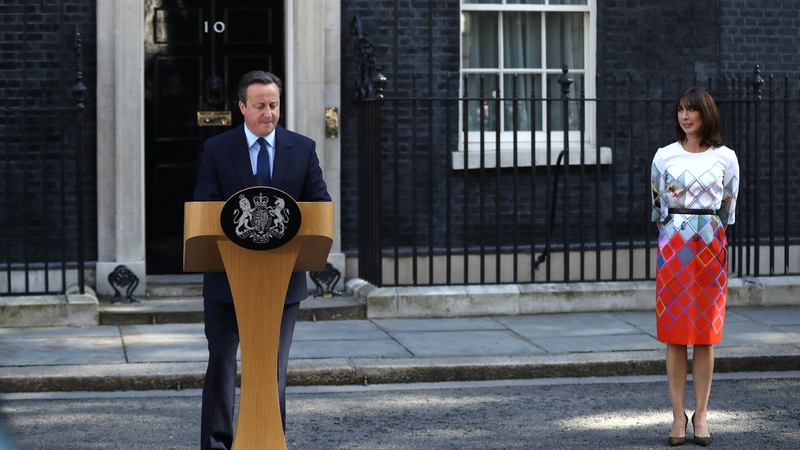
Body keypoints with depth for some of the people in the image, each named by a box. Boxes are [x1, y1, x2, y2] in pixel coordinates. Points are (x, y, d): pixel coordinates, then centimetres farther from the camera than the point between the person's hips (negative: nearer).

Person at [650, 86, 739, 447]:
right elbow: (658, 203, 11)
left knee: (706, 334, 2)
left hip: (711, 246, 0)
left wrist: (724, 248, 8)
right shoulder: (664, 156, 3)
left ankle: (700, 416, 8)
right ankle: (678, 416, 6)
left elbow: (729, 207, 9)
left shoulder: (726, 158, 3)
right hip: (673, 247, 0)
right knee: (675, 334, 0)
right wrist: (663, 243, 10)